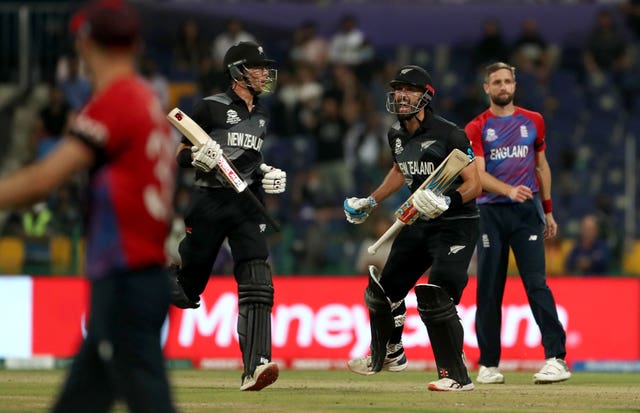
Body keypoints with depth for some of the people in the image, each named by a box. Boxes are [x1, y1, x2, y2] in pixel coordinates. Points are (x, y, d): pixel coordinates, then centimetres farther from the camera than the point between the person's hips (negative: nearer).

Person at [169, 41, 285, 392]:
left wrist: (267, 175, 10)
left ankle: (255, 368, -23)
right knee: (187, 290, 1)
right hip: (209, 203, -5)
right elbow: (180, 155, -1)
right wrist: (198, 157, -22)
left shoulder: (260, 117, 16)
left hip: (247, 205, 5)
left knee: (257, 286, -15)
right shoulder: (211, 108, -4)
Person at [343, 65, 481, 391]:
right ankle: (388, 355, 43)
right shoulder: (397, 135, 5)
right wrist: (371, 202, 31)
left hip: (456, 224, -8)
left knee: (435, 297, -24)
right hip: (419, 224, 8)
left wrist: (446, 201, -38)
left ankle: (457, 376, -18)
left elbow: (473, 185, -21)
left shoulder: (448, 134, -19)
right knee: (383, 290, 17)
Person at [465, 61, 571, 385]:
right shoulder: (476, 128, 3)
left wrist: (548, 210, 18)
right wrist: (509, 190, -27)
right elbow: (478, 174, -9)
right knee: (489, 289, 2)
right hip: (490, 212, 0)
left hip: (527, 211, 0)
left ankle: (556, 358, -17)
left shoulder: (533, 122, 12)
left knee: (536, 283, -11)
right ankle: (488, 364, 9)